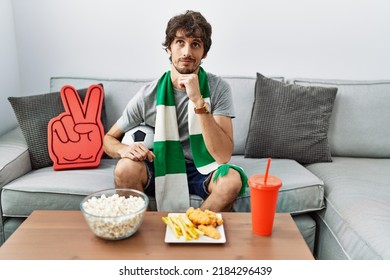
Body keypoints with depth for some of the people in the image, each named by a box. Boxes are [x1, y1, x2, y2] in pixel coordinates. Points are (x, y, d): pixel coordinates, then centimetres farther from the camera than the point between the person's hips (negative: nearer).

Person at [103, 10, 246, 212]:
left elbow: (223, 156, -24)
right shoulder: (148, 95, -12)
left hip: (202, 169, 0)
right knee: (125, 169, -29)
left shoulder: (218, 88, -14)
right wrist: (124, 149, -24)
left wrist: (198, 101, -31)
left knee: (232, 179, -31)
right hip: (160, 167, 1)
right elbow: (109, 139, 0)